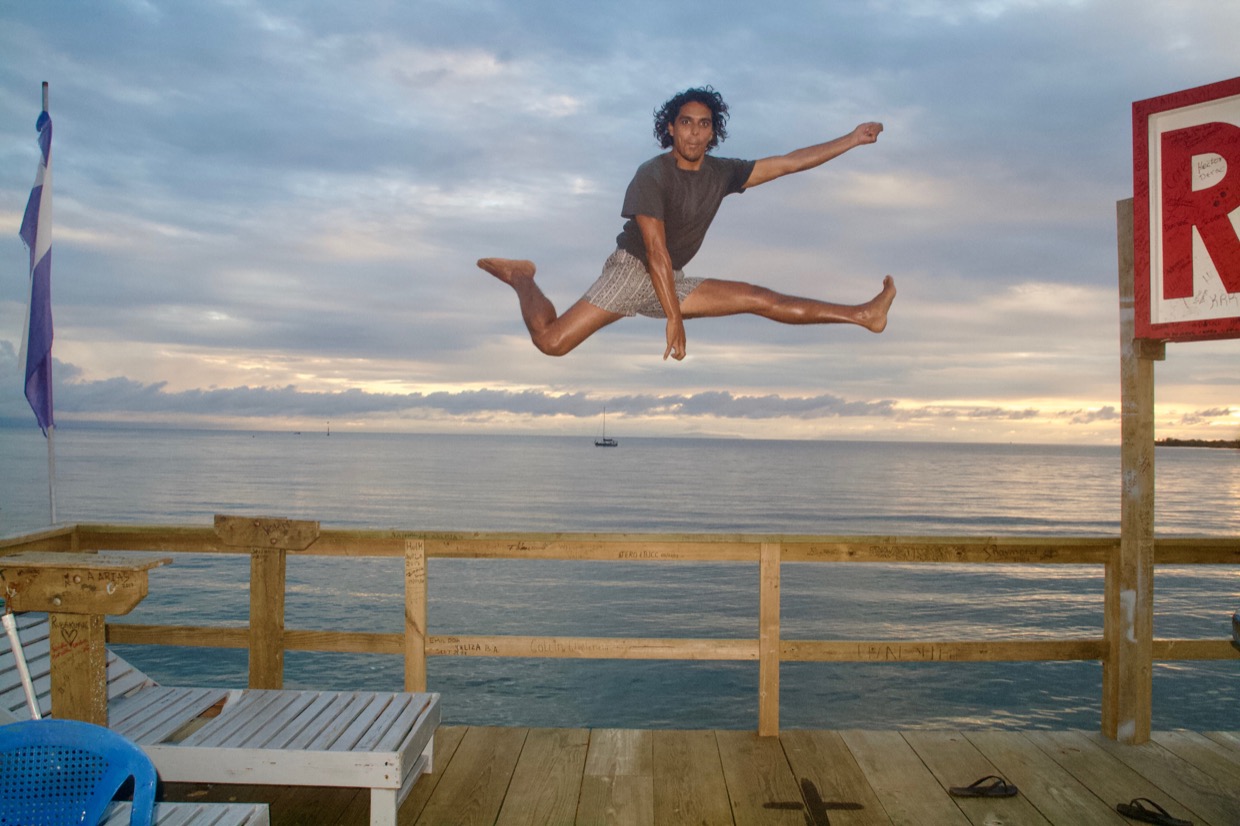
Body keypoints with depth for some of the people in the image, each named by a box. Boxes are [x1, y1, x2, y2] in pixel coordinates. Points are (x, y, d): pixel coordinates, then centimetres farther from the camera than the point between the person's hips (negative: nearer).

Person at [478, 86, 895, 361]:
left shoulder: (721, 173, 0)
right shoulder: (653, 174, -19)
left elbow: (789, 163, 3)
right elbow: (656, 251, -23)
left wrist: (852, 139, 0)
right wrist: (675, 320, -27)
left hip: (672, 282, 6)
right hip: (630, 272, -5)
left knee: (760, 298, -2)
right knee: (551, 341, -21)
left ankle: (863, 315, 0)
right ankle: (521, 277, 7)